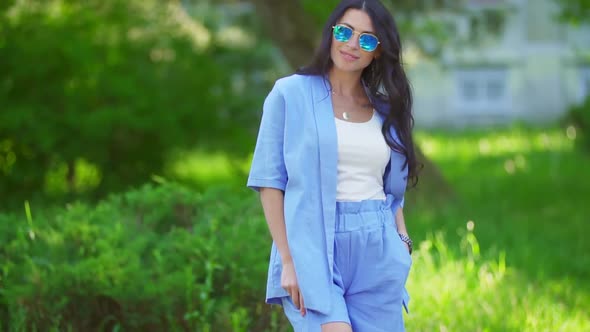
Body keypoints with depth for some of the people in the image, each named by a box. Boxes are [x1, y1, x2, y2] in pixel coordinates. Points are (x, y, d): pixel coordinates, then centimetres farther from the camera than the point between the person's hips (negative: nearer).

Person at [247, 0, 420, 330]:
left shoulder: (385, 110, 15)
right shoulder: (291, 93, 2)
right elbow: (270, 180, -2)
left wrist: (403, 240, 4)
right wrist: (287, 260, -10)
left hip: (378, 254, 5)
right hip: (315, 251, -5)